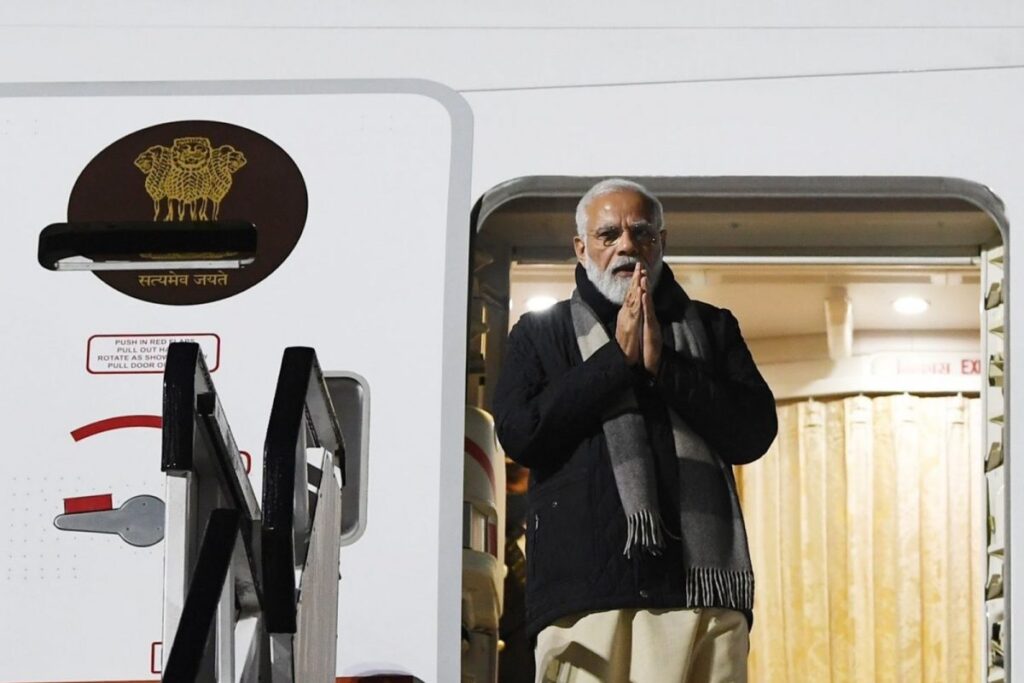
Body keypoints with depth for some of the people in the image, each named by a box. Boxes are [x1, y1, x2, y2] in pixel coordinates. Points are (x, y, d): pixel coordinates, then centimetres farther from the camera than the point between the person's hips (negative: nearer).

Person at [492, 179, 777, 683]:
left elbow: (754, 432, 7)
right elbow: (519, 433, 0)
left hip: (699, 581, 1)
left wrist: (663, 364, -3)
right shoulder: (539, 333, 17)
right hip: (586, 588, -1)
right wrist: (619, 358, -2)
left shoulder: (711, 328, 20)